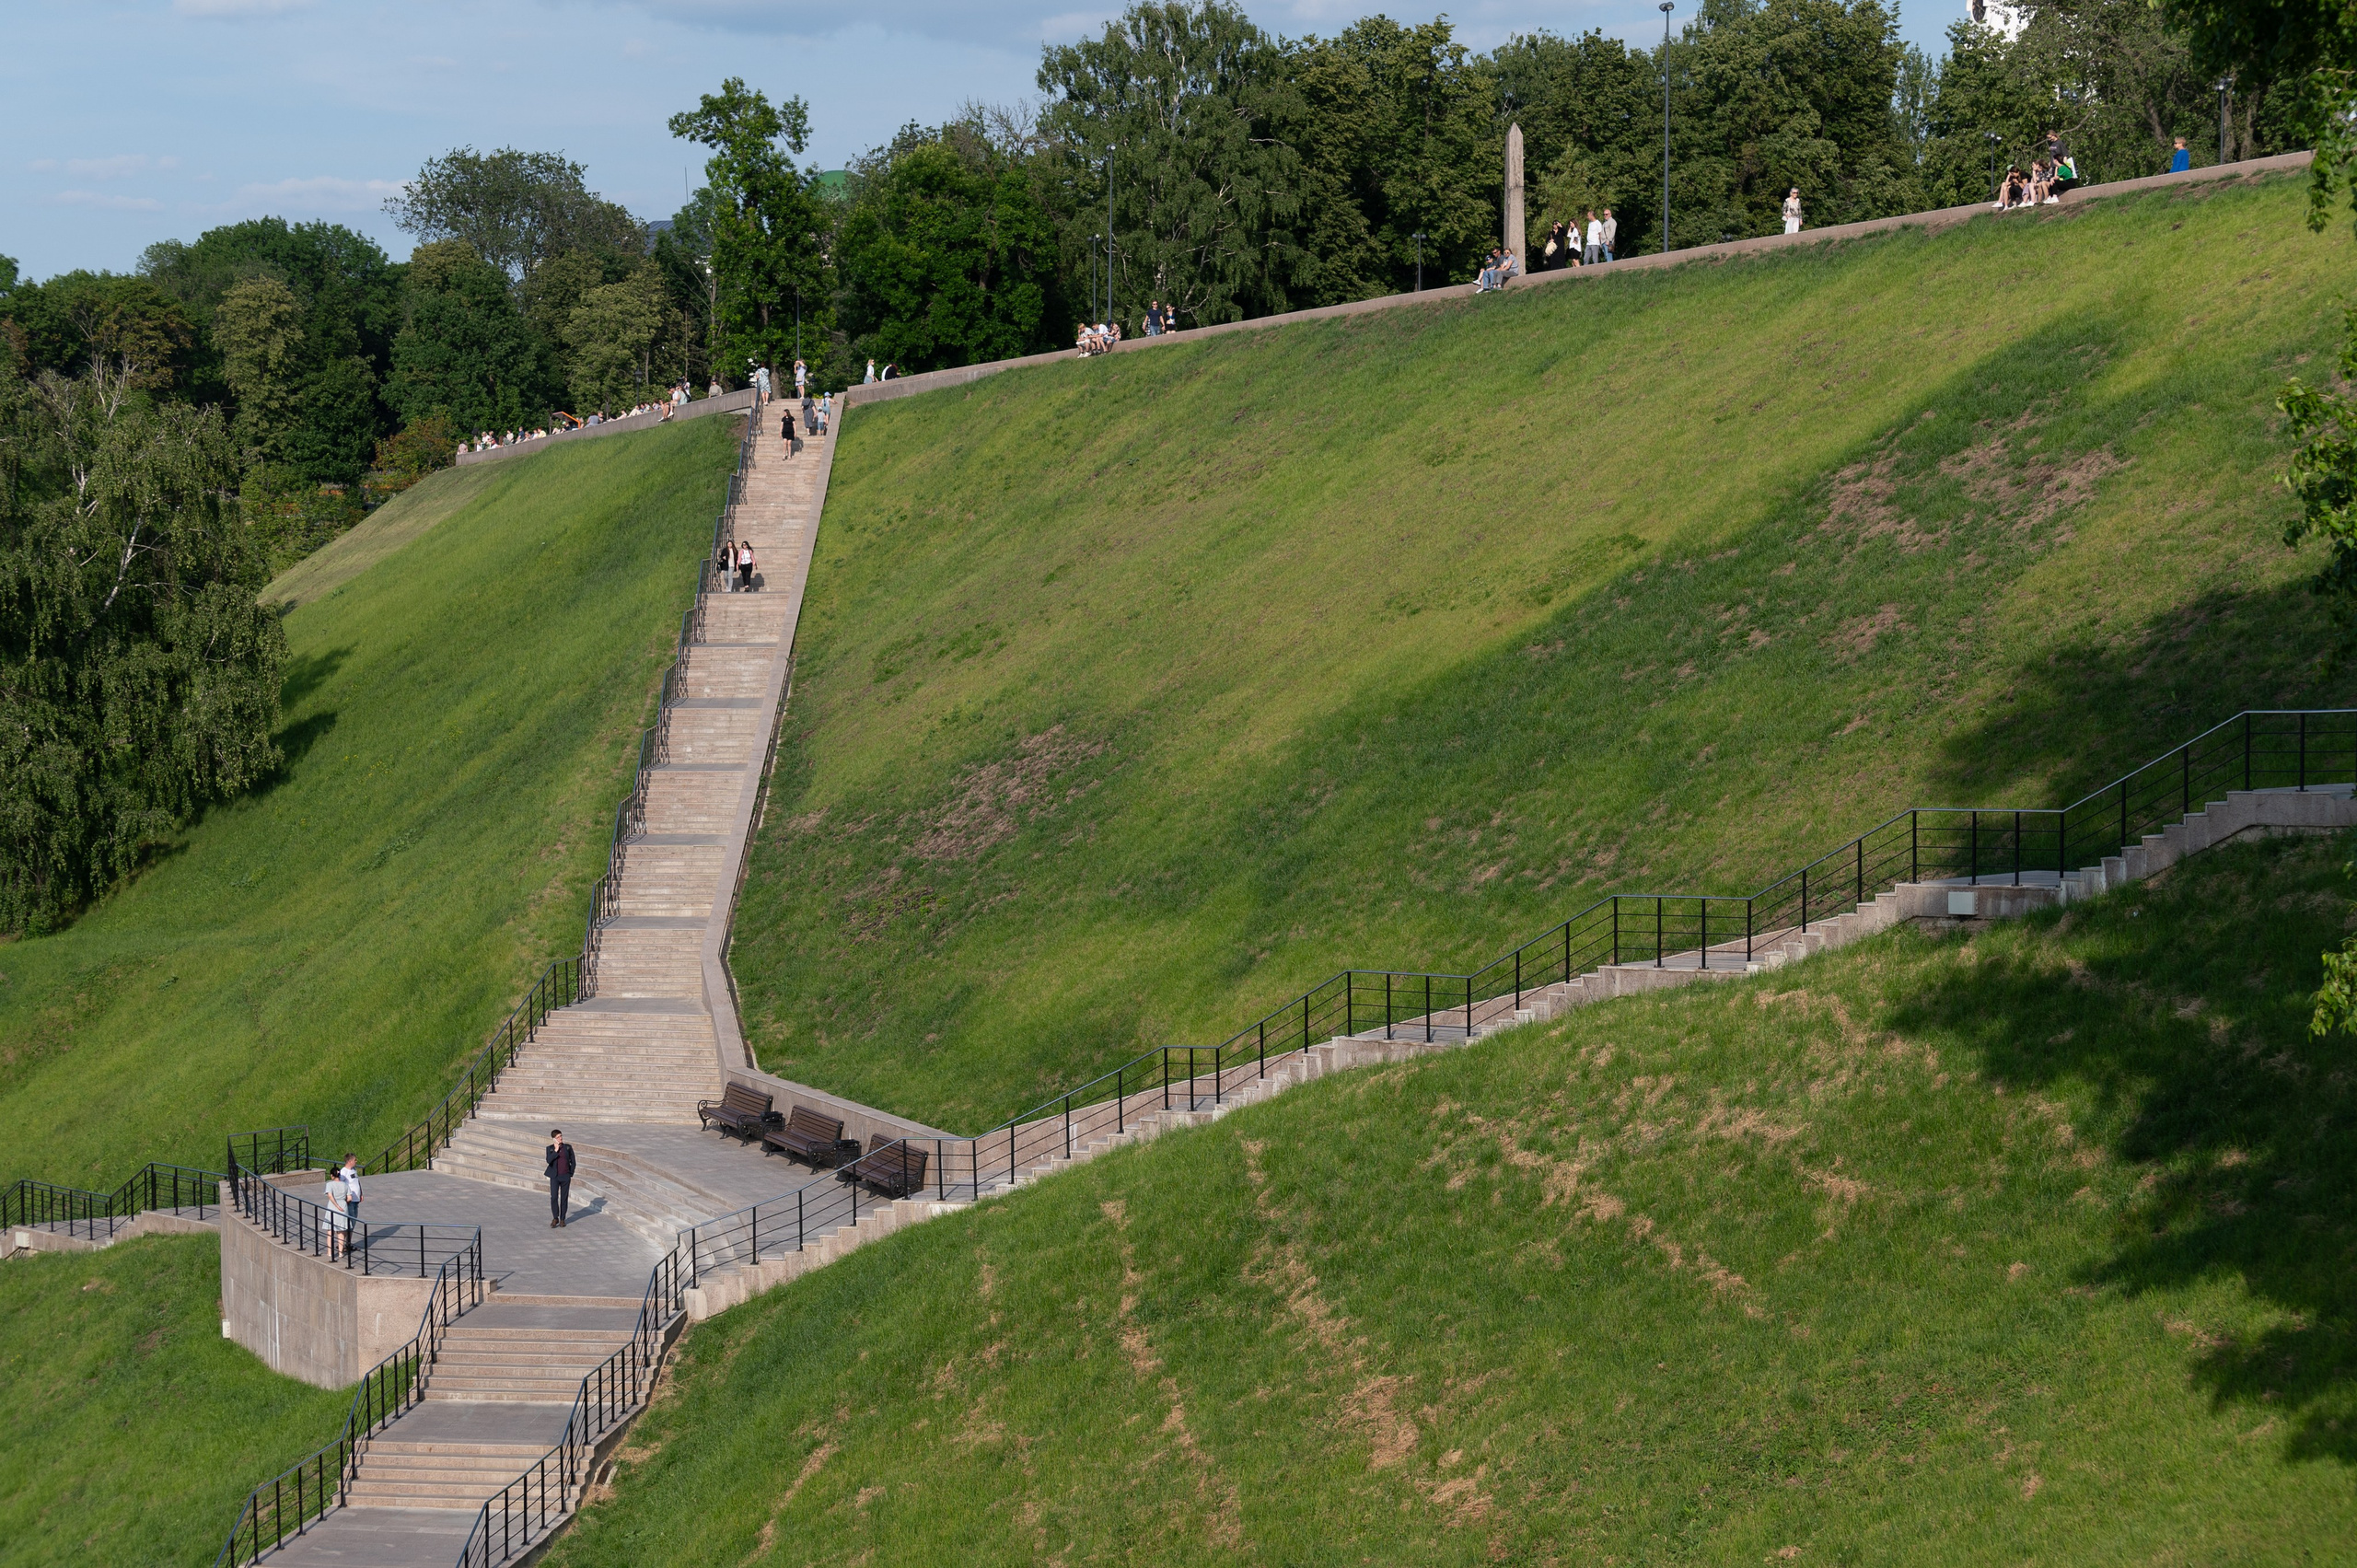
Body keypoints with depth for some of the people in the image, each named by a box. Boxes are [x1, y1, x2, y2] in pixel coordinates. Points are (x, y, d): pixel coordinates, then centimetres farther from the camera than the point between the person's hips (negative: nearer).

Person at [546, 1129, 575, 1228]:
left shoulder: (568, 1147, 5)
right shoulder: (550, 1148, 2)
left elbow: (573, 1162, 9)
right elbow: (549, 1160, -15)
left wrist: (570, 1174, 5)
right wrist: (556, 1150, -18)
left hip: (565, 1177, 1)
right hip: (555, 1177, -1)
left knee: (564, 1198, 4)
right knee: (554, 1197, -11)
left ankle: (562, 1219, 13)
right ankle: (555, 1218, 0)